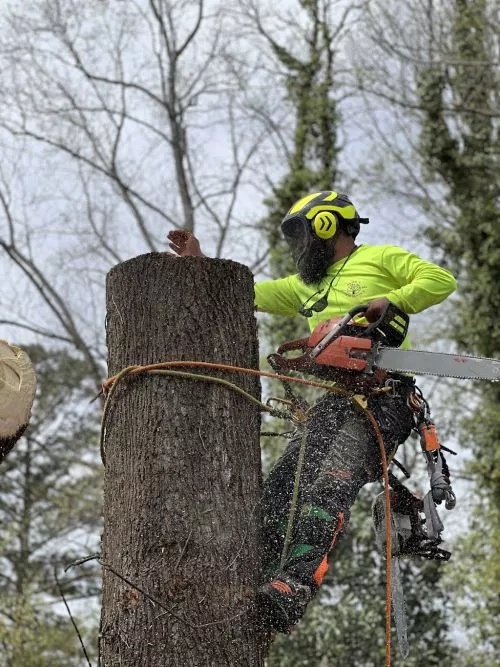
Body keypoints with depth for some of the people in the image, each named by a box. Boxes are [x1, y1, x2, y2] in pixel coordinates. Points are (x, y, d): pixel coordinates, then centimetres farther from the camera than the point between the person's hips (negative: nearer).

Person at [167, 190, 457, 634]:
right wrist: (199, 264, 25)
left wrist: (389, 301, -12)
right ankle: (255, 585, -21)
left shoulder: (381, 259, 9)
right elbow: (247, 293, 32)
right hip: (335, 399, 8)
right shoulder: (308, 286, 31)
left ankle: (292, 589, -43)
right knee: (281, 488, -11)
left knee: (330, 486, -27)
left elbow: (441, 280, -2)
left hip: (384, 397, -8)